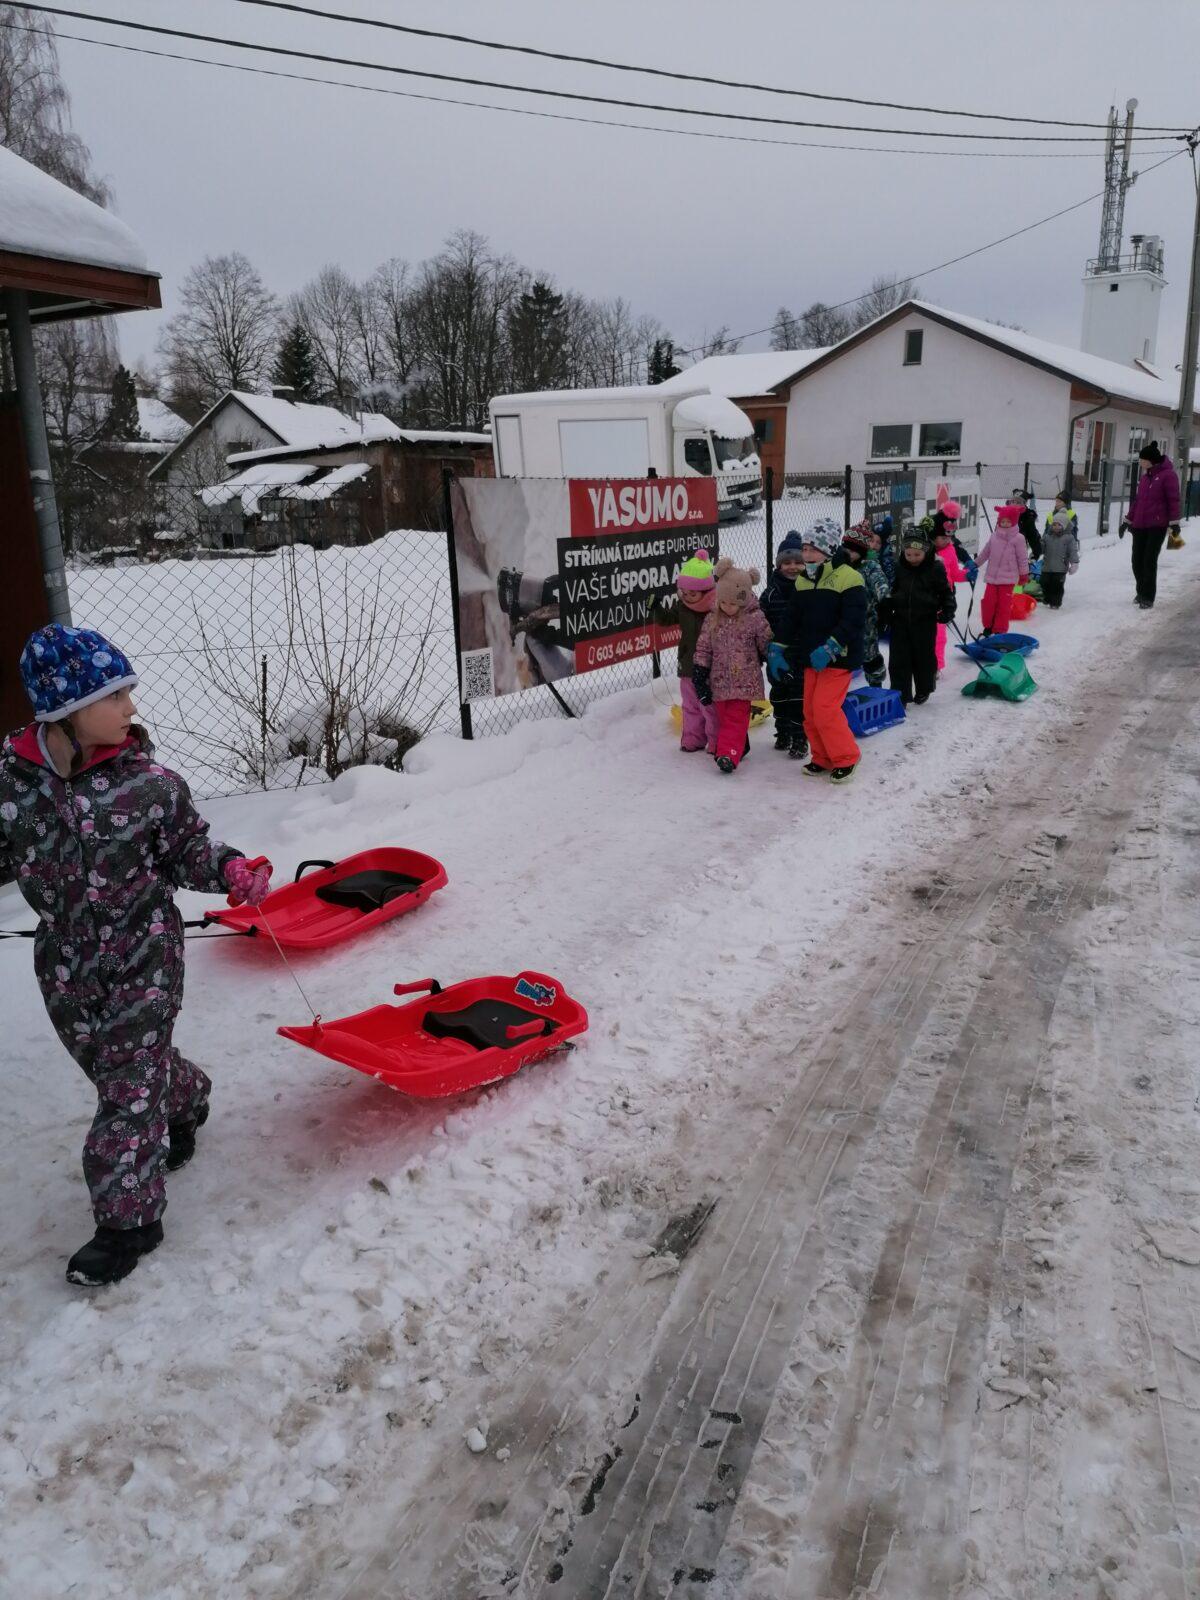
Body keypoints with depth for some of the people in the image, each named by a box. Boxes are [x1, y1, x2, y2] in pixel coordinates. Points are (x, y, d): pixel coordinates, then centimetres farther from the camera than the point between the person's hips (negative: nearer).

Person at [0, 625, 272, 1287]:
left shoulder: (149, 782, -14)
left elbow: (185, 849, -3)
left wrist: (230, 869, -20)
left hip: (142, 959, -3)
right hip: (67, 964, 4)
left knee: (128, 1084, 0)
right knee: (110, 1063, 21)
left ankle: (128, 1218, 15)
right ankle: (184, 1101, 52)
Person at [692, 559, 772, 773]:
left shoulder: (755, 619, -8)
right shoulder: (712, 619, 3)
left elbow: (767, 646, 2)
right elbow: (703, 648, 6)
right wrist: (699, 674, 2)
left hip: (743, 681, -4)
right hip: (720, 680, 4)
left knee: (736, 718, -10)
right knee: (725, 717, 11)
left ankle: (729, 753, -18)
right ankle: (739, 747, 26)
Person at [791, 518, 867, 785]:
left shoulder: (848, 578, -13)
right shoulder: (802, 580, 10)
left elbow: (854, 620, -20)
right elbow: (795, 619, 17)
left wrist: (830, 648, -27)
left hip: (838, 658, -8)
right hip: (811, 657, 8)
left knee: (825, 708, -13)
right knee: (810, 710, 9)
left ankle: (846, 758, 3)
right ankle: (823, 758, 25)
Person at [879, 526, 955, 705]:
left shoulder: (936, 568, -7)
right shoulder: (898, 568, -1)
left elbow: (946, 591, 1)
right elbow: (890, 592, 8)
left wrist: (948, 610, -12)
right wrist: (885, 614, 3)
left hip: (925, 622, -2)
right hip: (900, 620, 2)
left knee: (924, 657, 11)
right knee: (898, 659, 0)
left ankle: (923, 690, 32)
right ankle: (900, 695, 6)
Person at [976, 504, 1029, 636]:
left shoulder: (1018, 538, -6)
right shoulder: (995, 536, 7)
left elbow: (1023, 558, -2)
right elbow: (985, 552, 17)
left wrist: (1024, 574, 1)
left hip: (1008, 578, -4)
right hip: (992, 577, 4)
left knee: (1003, 604, -2)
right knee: (988, 602, 2)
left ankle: (1000, 630, 8)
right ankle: (988, 627, 19)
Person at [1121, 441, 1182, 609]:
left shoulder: (1168, 475, -6)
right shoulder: (1144, 476, 16)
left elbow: (1173, 500, -10)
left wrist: (1174, 523, -15)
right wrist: (1128, 521, 22)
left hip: (1157, 526, -7)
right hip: (1140, 526, 7)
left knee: (1149, 561, -8)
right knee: (1137, 561, 6)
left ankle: (1148, 597, -1)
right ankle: (1141, 591, 23)